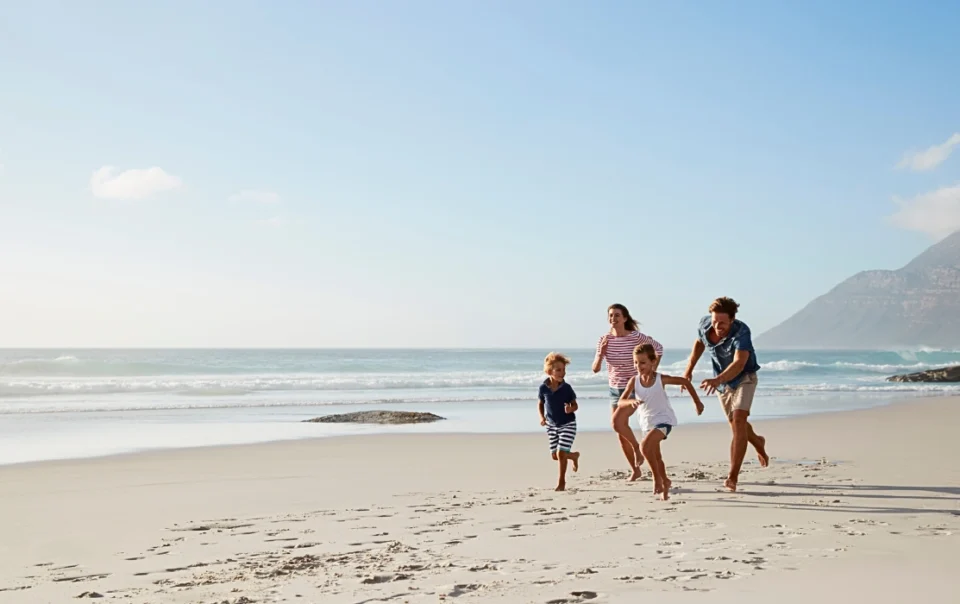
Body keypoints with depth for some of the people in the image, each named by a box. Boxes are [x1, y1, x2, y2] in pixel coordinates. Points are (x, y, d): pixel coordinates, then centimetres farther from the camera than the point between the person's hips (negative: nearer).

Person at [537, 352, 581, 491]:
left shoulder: (566, 388, -15)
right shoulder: (543, 388, -9)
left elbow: (575, 405, -6)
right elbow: (540, 404, 7)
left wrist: (571, 409, -28)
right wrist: (541, 417, -8)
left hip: (568, 424, -3)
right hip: (552, 425, 4)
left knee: (561, 453, -11)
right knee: (554, 455, 9)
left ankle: (562, 481, 6)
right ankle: (574, 456, 41)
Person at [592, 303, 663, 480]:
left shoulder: (636, 337, -16)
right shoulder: (604, 339, -5)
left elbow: (658, 348, 0)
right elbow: (595, 369, -4)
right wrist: (601, 353, -21)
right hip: (615, 389, 5)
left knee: (617, 422, -26)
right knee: (621, 434, 9)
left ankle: (637, 448, 2)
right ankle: (635, 470, 25)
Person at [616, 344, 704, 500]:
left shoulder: (661, 379, -19)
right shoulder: (634, 381, -12)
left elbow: (685, 382, -6)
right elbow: (621, 401, -18)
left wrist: (697, 402, 1)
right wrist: (632, 401, -40)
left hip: (663, 419, -5)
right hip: (647, 422, 5)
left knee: (645, 447, -27)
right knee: (656, 456, 19)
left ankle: (657, 478, -9)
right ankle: (664, 482, 40)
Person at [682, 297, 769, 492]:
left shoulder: (741, 332, -34)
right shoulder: (704, 324, -18)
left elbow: (739, 364, -47)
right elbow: (699, 342, 6)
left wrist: (717, 380, -62)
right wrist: (689, 368, -3)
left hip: (744, 378, -5)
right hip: (722, 381, 6)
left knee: (738, 420, -22)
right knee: (735, 424, 17)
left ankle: (733, 477, -22)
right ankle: (758, 442, 52)